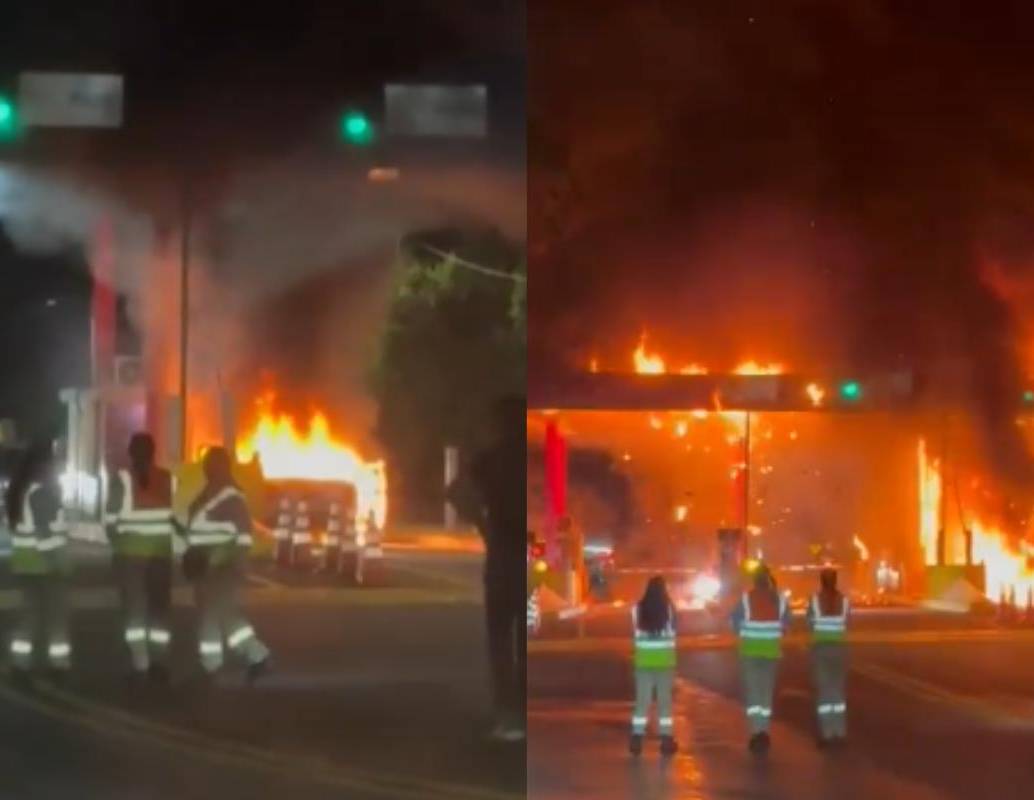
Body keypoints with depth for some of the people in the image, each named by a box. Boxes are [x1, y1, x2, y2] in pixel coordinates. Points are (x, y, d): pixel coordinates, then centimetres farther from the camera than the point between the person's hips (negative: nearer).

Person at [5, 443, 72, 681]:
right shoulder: (42, 491, -15)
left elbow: (22, 527, 13)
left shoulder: (19, 490, 12)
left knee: (30, 610, 12)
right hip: (45, 561, -8)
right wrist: (58, 560, -18)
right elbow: (44, 530, -20)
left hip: (23, 560, 8)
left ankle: (21, 662, 9)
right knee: (56, 613, 1)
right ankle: (59, 662, 4)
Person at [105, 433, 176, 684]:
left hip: (130, 549, -2)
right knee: (160, 607, 10)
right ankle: (160, 663, 9)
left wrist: (117, 540, 11)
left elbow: (111, 518, -4)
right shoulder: (168, 479, 3)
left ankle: (139, 663, -3)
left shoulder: (123, 479, -6)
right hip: (161, 549, 2)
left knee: (134, 607, 4)